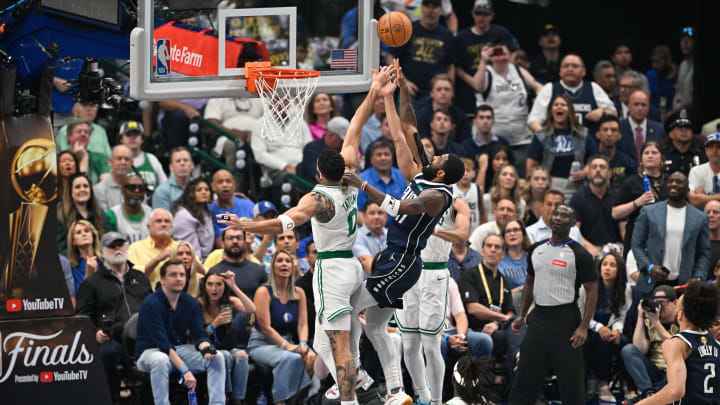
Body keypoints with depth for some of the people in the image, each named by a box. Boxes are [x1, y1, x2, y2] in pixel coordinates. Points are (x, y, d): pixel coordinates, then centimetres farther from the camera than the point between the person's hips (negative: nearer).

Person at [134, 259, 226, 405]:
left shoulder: (191, 303, 2)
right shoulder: (151, 304, -18)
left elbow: (199, 335, -1)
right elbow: (162, 343, -24)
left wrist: (205, 348, -27)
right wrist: (185, 370, -29)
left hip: (179, 348, 6)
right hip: (150, 352, -6)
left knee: (217, 358, -14)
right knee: (161, 360, -40)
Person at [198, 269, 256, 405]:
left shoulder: (230, 302, 3)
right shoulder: (199, 305, -6)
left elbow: (251, 310, -18)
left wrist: (234, 286, -20)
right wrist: (215, 324, -21)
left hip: (230, 349, 3)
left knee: (241, 356, -30)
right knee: (225, 356, -33)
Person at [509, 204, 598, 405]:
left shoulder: (579, 254, -8)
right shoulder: (536, 249, 10)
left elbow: (592, 291, -10)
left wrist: (583, 327, -17)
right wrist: (522, 315, 14)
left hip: (565, 319, -5)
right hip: (538, 318, 5)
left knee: (570, 377, 0)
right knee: (526, 374, 7)